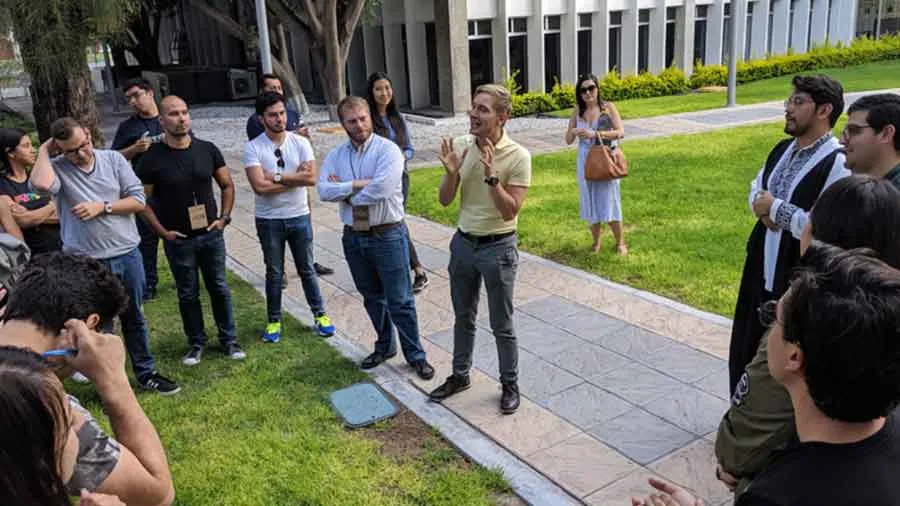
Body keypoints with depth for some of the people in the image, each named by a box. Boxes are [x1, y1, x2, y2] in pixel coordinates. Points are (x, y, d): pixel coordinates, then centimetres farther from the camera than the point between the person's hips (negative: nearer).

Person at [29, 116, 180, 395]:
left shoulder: (113, 159, 0)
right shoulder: (57, 168, -7)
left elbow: (138, 200, -3)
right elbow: (41, 184, -31)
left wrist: (102, 207, -14)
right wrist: (43, 151, -16)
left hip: (127, 254, 3)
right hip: (87, 264, -2)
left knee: (134, 319, 18)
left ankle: (146, 373, 33)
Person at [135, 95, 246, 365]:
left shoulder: (207, 149, -2)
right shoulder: (152, 158, -10)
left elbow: (227, 185, 9)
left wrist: (224, 217, 0)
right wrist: (162, 231, -8)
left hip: (211, 235, 2)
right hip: (178, 240, -2)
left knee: (219, 289, 11)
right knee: (188, 294, 11)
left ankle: (229, 340, 25)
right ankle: (196, 343, 26)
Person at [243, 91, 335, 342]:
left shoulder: (300, 142, -4)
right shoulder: (253, 148, -10)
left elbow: (312, 178, -16)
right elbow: (259, 186, -21)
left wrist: (277, 176, -19)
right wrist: (296, 177, -16)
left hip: (299, 216, 1)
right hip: (269, 220, -1)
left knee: (307, 269, 13)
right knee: (274, 273, 12)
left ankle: (320, 314, 27)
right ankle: (274, 320, 26)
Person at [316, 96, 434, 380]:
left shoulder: (388, 150, -11)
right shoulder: (336, 156, 4)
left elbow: (381, 188, -26)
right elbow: (324, 191, -10)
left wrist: (344, 191, -12)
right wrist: (359, 184, -20)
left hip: (387, 236, -5)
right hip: (353, 237, 5)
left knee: (400, 301, 2)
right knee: (372, 297, 20)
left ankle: (415, 356, 17)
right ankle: (385, 346, 38)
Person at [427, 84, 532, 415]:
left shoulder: (517, 156, -17)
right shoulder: (460, 146, -4)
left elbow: (510, 211, -20)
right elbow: (445, 201, 0)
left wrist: (491, 175, -30)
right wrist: (451, 173, -19)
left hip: (498, 248, -5)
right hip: (463, 243, 5)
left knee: (502, 325, 8)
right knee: (463, 317, 20)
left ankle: (510, 384, 27)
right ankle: (460, 375, 38)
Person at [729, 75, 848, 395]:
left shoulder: (838, 165, -21)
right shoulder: (783, 149, 7)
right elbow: (756, 188, 20)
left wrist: (776, 208, -20)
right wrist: (762, 207, -3)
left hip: (799, 283, -9)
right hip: (760, 271, 9)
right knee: (746, 352, 21)